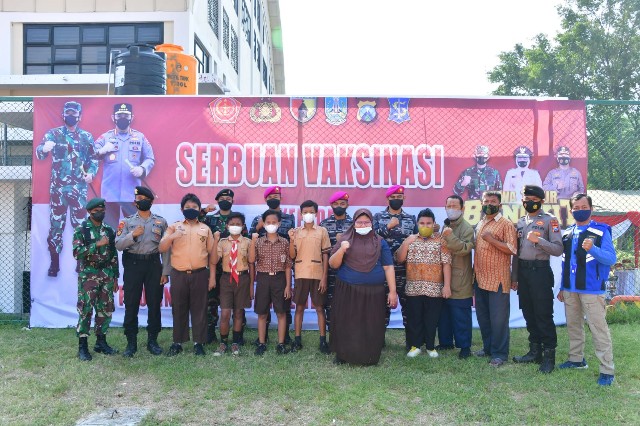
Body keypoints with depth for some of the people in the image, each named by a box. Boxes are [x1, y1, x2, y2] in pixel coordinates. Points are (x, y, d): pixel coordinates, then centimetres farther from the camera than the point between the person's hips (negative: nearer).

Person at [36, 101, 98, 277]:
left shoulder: (87, 136, 8)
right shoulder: (53, 134, 4)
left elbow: (94, 158, 10)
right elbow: (39, 153, -7)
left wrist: (91, 172, -9)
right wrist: (44, 149, -30)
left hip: (79, 187, 1)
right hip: (58, 186, 0)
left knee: (80, 224, 3)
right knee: (56, 224, 3)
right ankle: (54, 263, 12)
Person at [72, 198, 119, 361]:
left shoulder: (109, 230, 11)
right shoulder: (81, 230, -2)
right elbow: (77, 252, -13)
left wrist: (115, 277, 11)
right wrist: (97, 244, -20)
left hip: (107, 274, 5)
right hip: (88, 275, -5)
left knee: (106, 309, 7)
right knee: (85, 310, -5)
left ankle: (101, 342, 19)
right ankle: (82, 346, 2)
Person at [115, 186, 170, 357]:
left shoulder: (161, 221, 6)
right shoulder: (127, 221, 5)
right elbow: (118, 245, -4)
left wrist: (165, 272, -2)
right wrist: (132, 235, -21)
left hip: (153, 264, 1)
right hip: (133, 264, 0)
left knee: (154, 303, 5)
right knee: (131, 304, 2)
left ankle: (152, 340, 17)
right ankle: (131, 342, 12)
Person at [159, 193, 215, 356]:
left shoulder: (205, 229, 9)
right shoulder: (174, 227, 7)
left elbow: (211, 254, 9)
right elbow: (161, 249, -1)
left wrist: (212, 276, 4)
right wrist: (171, 237, -21)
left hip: (200, 274, 0)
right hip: (178, 275, 0)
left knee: (199, 309, 4)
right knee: (178, 309, 6)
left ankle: (198, 343, 12)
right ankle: (177, 342, 16)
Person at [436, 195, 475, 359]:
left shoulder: (466, 228, -8)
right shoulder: (446, 226, 16)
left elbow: (465, 248, -23)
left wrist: (450, 236, -30)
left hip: (460, 280, -7)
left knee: (461, 315, -1)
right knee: (444, 312, 14)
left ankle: (464, 346, 9)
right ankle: (445, 342, 27)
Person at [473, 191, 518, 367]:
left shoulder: (506, 224, -7)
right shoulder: (480, 224, 16)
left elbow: (512, 249, -14)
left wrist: (491, 239, -20)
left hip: (497, 280, -7)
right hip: (481, 279, 7)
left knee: (498, 318, -1)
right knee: (483, 316, 15)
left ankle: (499, 353, 9)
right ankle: (488, 347, 28)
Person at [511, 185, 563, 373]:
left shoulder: (549, 220, -4)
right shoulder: (520, 222, 14)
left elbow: (558, 249, -11)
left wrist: (538, 240, -24)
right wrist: (514, 277, 16)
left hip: (540, 271, -6)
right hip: (523, 271, 6)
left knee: (544, 315, -3)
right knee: (529, 313, 12)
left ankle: (549, 356, 6)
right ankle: (535, 351, 23)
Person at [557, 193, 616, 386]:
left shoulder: (601, 231, -6)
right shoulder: (568, 233, 11)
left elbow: (611, 258, -16)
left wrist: (592, 249, -33)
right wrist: (562, 287, 16)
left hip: (591, 289, -6)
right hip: (570, 289, 6)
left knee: (599, 329, -4)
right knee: (573, 325, 16)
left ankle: (607, 370, 3)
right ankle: (576, 359, 31)